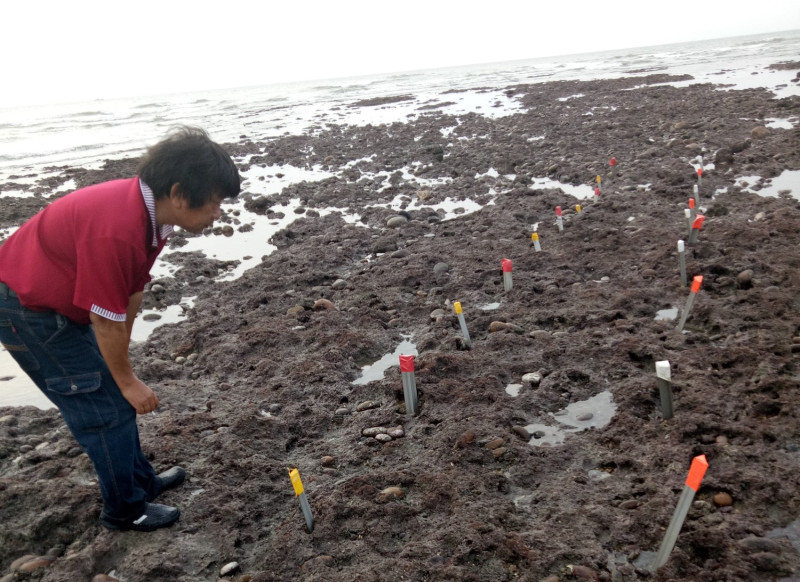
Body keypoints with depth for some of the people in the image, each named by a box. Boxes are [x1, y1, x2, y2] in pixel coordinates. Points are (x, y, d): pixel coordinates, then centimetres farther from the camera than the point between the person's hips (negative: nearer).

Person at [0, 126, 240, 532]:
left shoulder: (152, 211, -7)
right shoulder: (116, 230, -37)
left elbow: (132, 290, 1)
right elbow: (106, 319, -27)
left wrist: (120, 365, 8)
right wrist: (127, 381, -13)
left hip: (61, 301, 9)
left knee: (113, 395, 18)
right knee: (104, 408, -1)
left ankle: (140, 479, 36)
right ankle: (125, 509, 19)